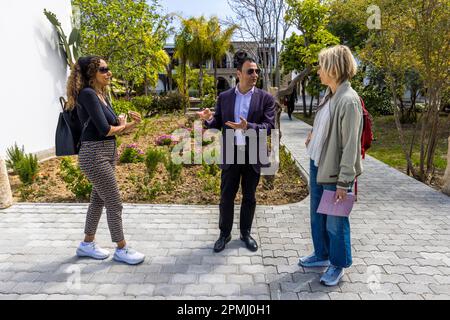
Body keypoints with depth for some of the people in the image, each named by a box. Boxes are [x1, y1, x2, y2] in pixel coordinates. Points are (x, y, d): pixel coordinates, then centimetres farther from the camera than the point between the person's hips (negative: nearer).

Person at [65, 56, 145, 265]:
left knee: (98, 200, 17)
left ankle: (87, 244, 33)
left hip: (107, 153, 9)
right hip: (94, 155, -9)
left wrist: (132, 124, -3)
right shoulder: (87, 94, -15)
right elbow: (105, 129, -23)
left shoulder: (101, 95, 12)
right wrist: (121, 125, -4)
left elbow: (116, 128, 14)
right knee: (114, 203, -1)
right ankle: (121, 250, 15)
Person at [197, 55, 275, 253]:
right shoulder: (224, 97, 3)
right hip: (230, 154, 1)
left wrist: (248, 127, -28)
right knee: (226, 196, 9)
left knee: (249, 197, 13)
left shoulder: (265, 98, -3)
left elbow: (269, 126, -11)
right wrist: (209, 119, -19)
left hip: (253, 155, 0)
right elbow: (218, 124, 4)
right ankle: (224, 233, 27)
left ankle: (245, 233, 31)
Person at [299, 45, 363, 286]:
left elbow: (350, 145, -20)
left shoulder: (348, 101, -19)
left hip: (333, 171, -8)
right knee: (317, 216, 20)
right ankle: (322, 255, 40)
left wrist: (344, 181, -18)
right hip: (317, 165, 9)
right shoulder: (329, 95, 7)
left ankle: (337, 265, 29)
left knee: (335, 222, 8)